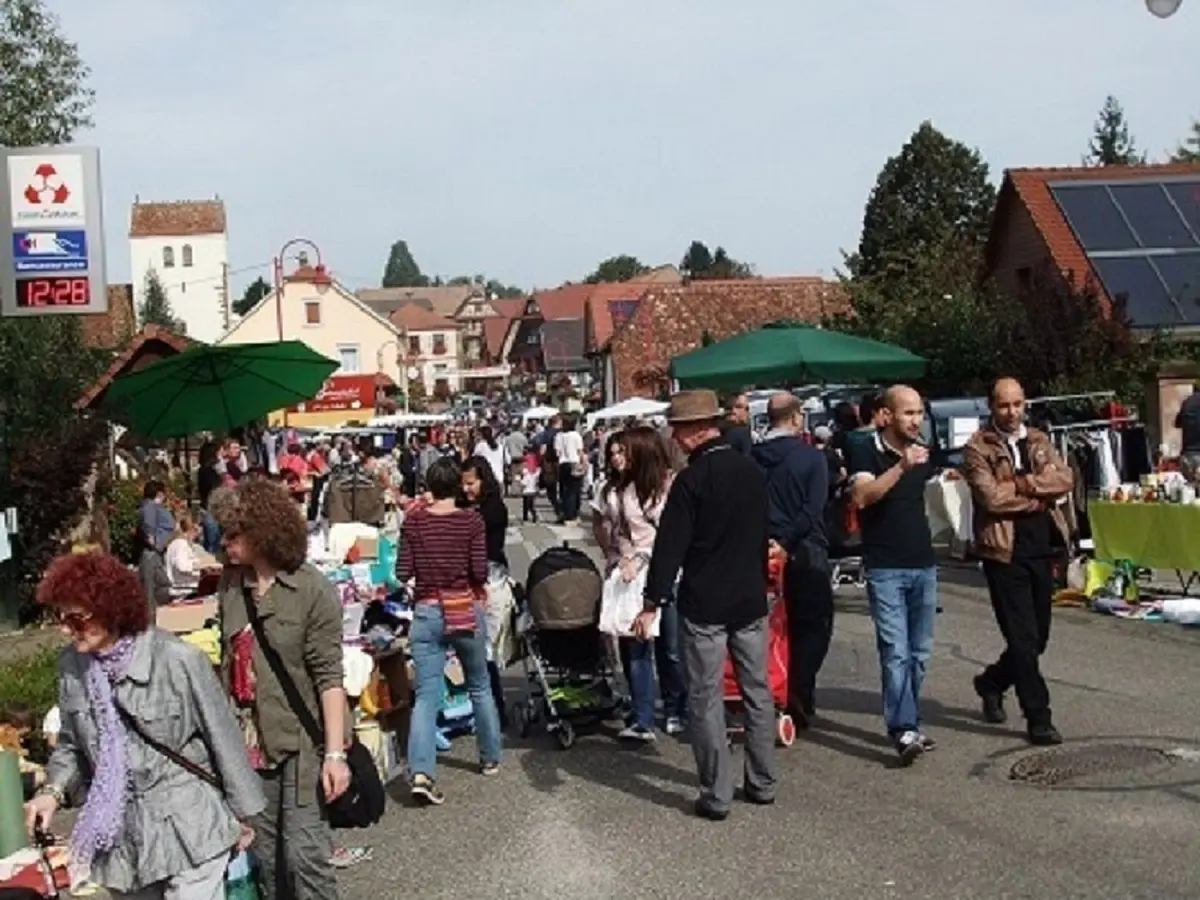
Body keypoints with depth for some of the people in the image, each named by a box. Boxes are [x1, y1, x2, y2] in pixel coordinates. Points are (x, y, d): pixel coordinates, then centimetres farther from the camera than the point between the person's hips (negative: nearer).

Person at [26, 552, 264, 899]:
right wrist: (54, 789, -6)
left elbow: (222, 737, -8)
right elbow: (71, 743, 13)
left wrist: (243, 812, -1)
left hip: (188, 830, -5)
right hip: (119, 837, 5)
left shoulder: (177, 660, -18)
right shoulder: (72, 665, -2)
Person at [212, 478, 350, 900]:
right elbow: (227, 661, 10)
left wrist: (335, 753, -18)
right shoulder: (231, 586, 3)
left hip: (302, 741, -5)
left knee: (304, 854, -4)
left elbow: (329, 676, -14)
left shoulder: (313, 590, -13)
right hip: (251, 741, 5)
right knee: (266, 858, 13)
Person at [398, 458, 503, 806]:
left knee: (426, 695, -2)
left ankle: (421, 773, -17)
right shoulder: (471, 520, -6)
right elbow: (480, 573, -10)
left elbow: (403, 573, -3)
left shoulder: (413, 521, -3)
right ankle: (490, 757, 32)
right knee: (480, 686, 19)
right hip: (465, 610, 0)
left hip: (426, 613, 0)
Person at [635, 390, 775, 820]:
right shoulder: (753, 471, 5)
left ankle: (716, 795, 6)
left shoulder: (692, 479, -15)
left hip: (704, 604, -6)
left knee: (706, 699, 2)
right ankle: (763, 783, 23)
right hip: (751, 598, 6)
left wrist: (653, 603, -15)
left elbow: (670, 545, -18)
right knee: (757, 692, 14)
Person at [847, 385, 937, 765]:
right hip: (885, 568, -7)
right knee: (896, 652, -13)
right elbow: (862, 496, -25)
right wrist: (901, 466, -32)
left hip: (924, 565, 7)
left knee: (919, 652, 10)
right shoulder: (865, 452, -7)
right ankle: (904, 731, -16)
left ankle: (908, 724, 21)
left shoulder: (923, 453, 13)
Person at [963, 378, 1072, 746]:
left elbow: (1066, 478, -2)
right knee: (1023, 639, -4)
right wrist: (1040, 497, -8)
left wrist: (1028, 483, -15)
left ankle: (992, 682, 37)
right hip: (1005, 552, -6)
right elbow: (990, 497, -17)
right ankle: (1038, 718, 4)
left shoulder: (1039, 440, 13)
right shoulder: (977, 448, -5)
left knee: (1038, 637, 14)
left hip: (1043, 549, 6)